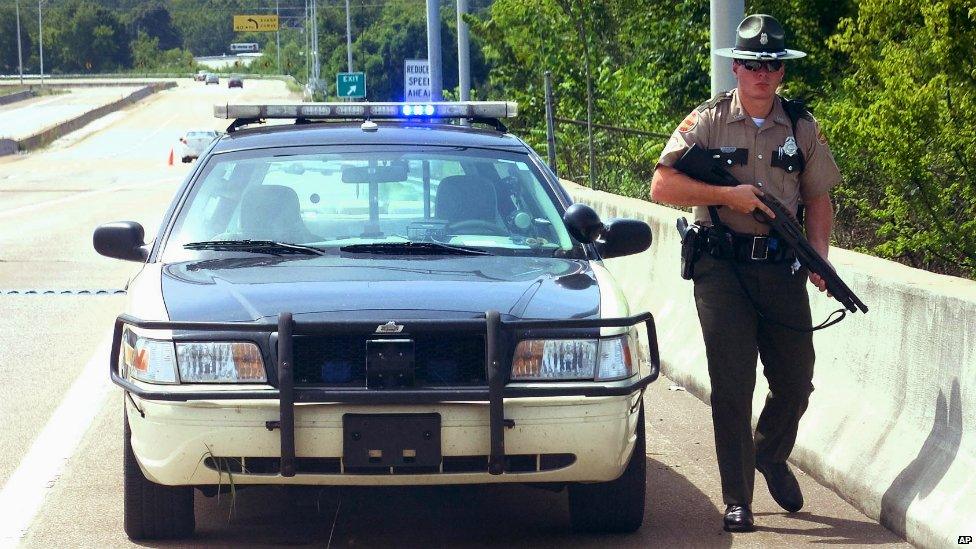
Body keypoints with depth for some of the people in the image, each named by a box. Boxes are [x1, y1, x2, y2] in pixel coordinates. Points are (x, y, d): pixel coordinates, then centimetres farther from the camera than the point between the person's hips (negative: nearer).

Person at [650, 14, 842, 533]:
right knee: (731, 387, -5)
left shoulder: (801, 127, 8)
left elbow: (818, 198, 13)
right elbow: (662, 185, -7)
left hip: (782, 270, 3)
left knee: (796, 381, 8)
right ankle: (737, 502, 1)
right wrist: (729, 195, -15)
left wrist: (819, 256, -3)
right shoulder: (707, 121, -1)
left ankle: (771, 455, 39)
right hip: (722, 270, -3)